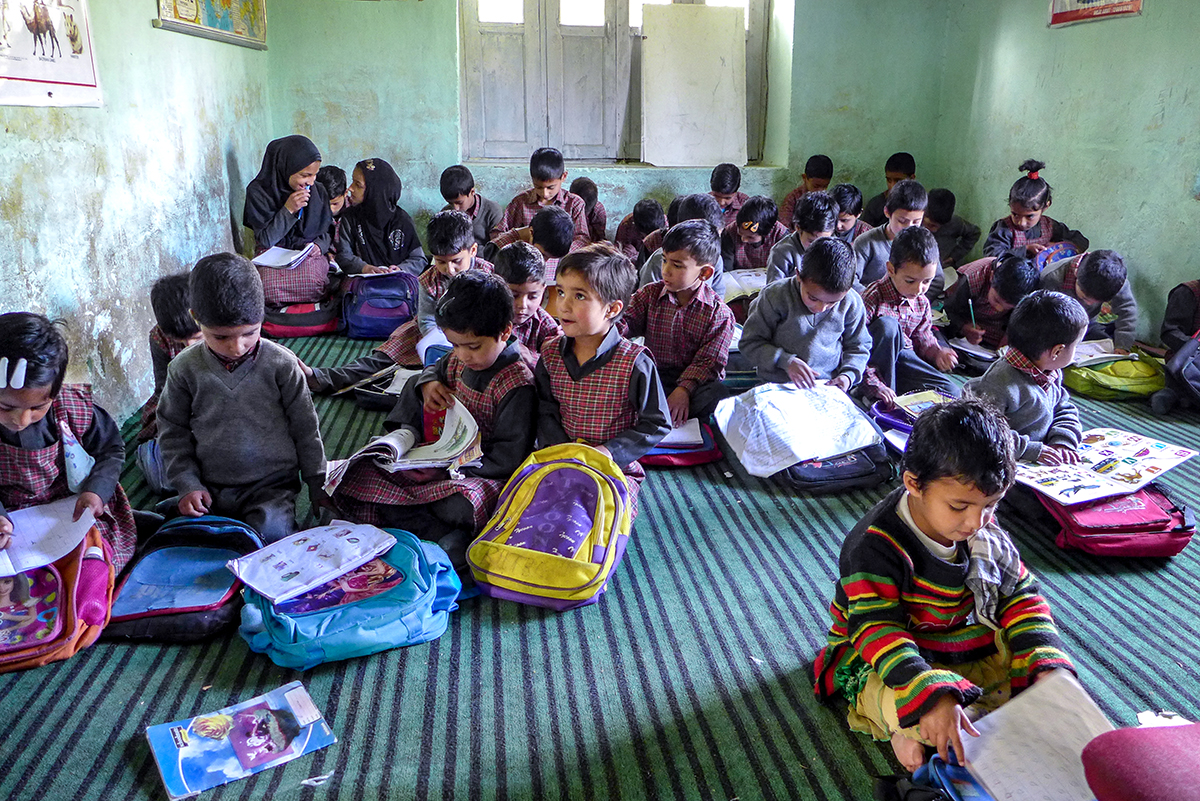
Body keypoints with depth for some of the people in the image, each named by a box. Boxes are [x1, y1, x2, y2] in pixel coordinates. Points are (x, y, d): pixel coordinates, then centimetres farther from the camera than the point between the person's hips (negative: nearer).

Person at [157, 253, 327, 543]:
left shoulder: (281, 364, -8)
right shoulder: (185, 369, -3)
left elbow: (305, 428, 1)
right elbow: (173, 430, 8)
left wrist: (318, 485, 4)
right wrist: (187, 484, -2)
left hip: (271, 485, -2)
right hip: (209, 489, 3)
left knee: (271, 534, -27)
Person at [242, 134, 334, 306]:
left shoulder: (317, 191, 2)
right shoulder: (258, 191, -7)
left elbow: (327, 229, 13)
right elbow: (265, 239, -10)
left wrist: (320, 245, -10)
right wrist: (288, 210, -21)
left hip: (310, 253, 1)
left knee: (313, 284, -34)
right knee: (270, 289, -34)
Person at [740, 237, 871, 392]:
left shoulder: (851, 304, -2)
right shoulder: (775, 296, -10)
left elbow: (859, 347, 14)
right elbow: (750, 343, -6)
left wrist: (848, 375, -5)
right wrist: (786, 361, -19)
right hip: (777, 386, -1)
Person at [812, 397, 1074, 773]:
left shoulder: (983, 530, -7)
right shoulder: (874, 547, -29)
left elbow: (1019, 595, -2)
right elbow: (876, 630, -32)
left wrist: (1046, 666, -17)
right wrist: (931, 695, -47)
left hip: (967, 647, 7)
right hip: (886, 665, -7)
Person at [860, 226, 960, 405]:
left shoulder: (921, 303, 2)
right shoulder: (873, 298, -21)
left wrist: (937, 352, -6)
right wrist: (875, 385, -34)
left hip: (902, 357, 6)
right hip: (874, 362, -6)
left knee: (950, 391, -9)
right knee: (887, 324, -35)